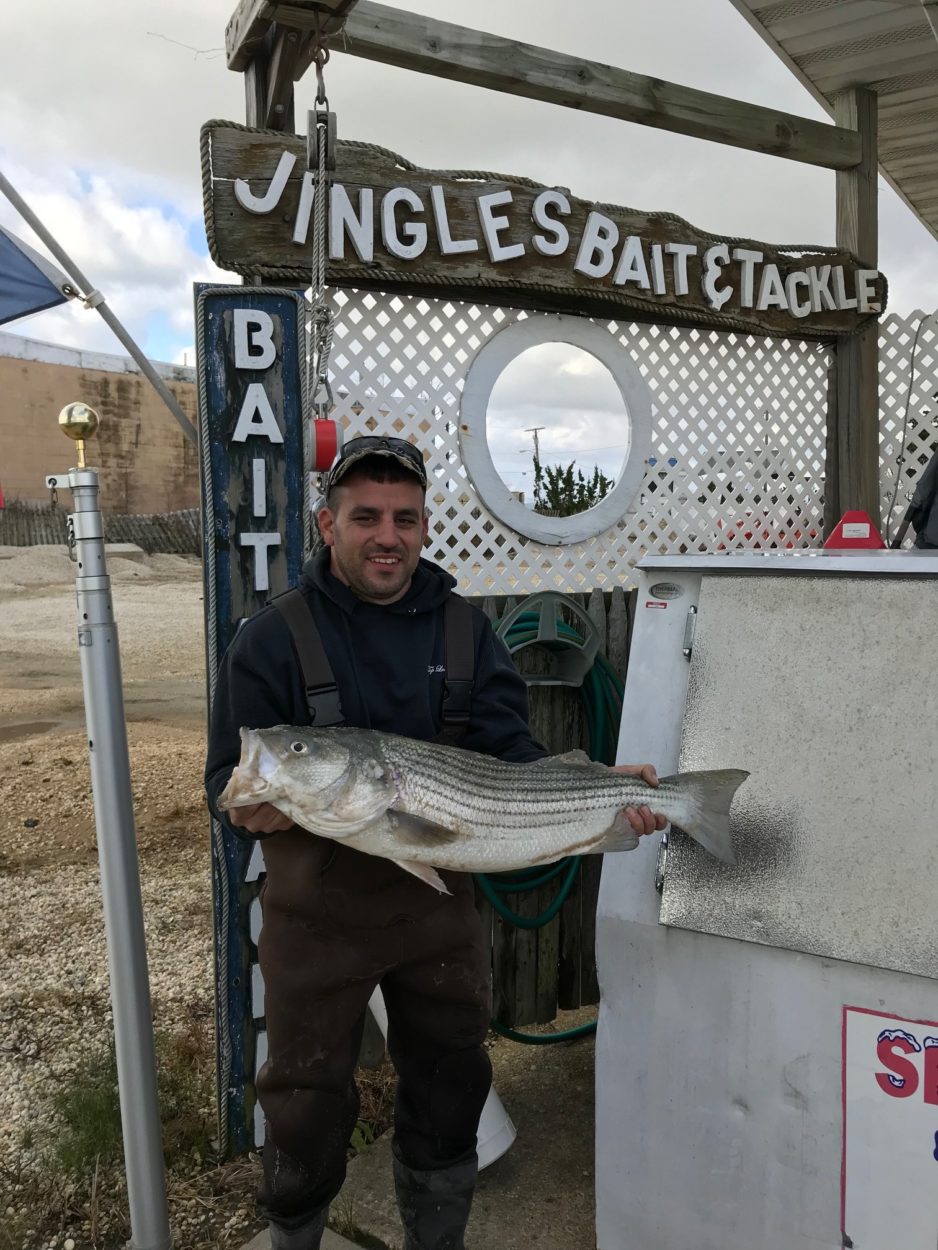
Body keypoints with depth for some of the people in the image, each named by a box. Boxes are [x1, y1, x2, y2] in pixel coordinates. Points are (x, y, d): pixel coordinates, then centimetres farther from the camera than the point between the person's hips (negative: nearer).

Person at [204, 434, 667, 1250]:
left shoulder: (465, 631, 0)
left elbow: (511, 751, -6)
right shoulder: (272, 639, -10)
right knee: (308, 1107, 14)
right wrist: (257, 807, -32)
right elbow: (228, 778, -10)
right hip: (318, 914, -2)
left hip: (438, 905, 3)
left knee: (449, 1089, 19)